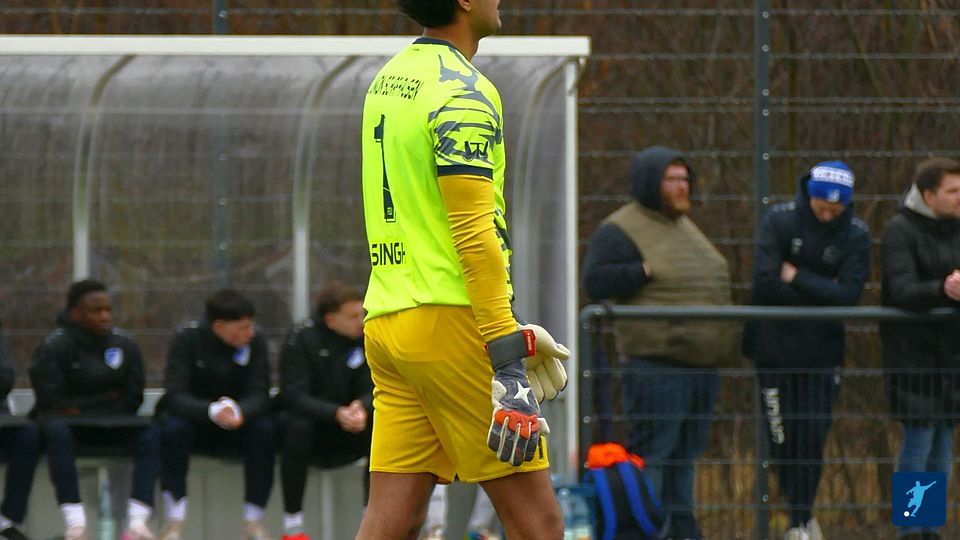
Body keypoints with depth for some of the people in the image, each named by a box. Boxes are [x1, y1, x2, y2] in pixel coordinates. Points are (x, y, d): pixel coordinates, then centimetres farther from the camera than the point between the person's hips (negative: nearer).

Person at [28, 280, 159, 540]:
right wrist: (106, 400, -8)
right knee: (55, 430, -38)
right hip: (67, 423, -4)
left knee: (151, 434, -24)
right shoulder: (53, 348, -7)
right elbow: (49, 401, -13)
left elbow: (132, 399, 7)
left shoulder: (125, 344, 6)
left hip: (111, 429, 4)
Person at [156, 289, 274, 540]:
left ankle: (254, 519, -19)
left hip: (238, 422, 2)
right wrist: (212, 411, -46)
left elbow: (258, 395, -18)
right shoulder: (188, 339, -19)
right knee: (173, 427, -35)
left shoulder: (255, 342, -12)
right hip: (193, 416, -2)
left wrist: (239, 412, -43)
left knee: (264, 428, -29)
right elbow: (175, 395, -27)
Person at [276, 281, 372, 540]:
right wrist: (337, 413, -38)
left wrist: (361, 409, -33)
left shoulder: (365, 339, -2)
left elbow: (371, 391, -7)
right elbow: (293, 395, -22)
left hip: (346, 432, 4)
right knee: (298, 426, -36)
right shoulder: (302, 338, -14)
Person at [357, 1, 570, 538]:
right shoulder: (465, 92, -11)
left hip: (386, 317, 8)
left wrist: (507, 331, 26)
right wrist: (507, 363, -20)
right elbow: (475, 235, -18)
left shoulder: (389, 79, 16)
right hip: (450, 325, -8)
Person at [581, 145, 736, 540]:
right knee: (651, 449, -10)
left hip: (702, 364, 9)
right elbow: (596, 281, -17)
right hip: (657, 363, -9)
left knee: (687, 451, 13)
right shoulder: (620, 230, -7)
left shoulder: (683, 226, 21)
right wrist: (648, 270, -19)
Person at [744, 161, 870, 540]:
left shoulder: (855, 235, -2)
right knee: (783, 437, 2)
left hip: (823, 349, 1)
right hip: (775, 348, -1)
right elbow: (766, 282, -18)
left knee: (813, 437, -3)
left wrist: (797, 277, -16)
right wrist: (823, 294, -13)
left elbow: (849, 295, -14)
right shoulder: (779, 221, -7)